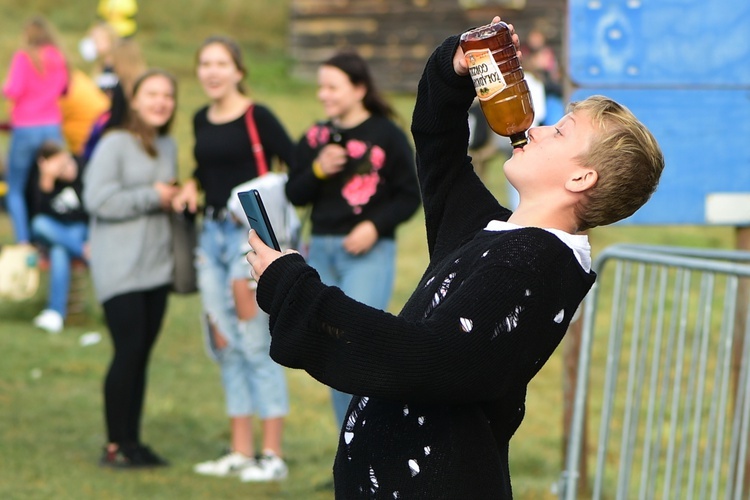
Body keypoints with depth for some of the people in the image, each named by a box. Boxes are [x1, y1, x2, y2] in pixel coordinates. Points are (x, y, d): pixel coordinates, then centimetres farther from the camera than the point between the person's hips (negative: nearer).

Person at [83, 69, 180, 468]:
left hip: (156, 266, 7)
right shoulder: (115, 145, -8)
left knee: (142, 353, 8)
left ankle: (132, 442, 14)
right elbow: (98, 200, -17)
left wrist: (177, 197, 6)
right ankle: (115, 446, -3)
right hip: (120, 267, -7)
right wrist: (153, 197, -12)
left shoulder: (167, 146, 15)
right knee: (129, 350, -10)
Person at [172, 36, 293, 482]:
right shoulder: (201, 121, 12)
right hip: (213, 232, 7)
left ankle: (273, 455, 0)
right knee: (225, 344, 9)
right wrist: (192, 186, 7)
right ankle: (241, 452, 16)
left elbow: (297, 168, -14)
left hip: (252, 233, -7)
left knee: (256, 343, -6)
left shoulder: (257, 118, -10)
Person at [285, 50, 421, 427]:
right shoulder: (315, 138, 11)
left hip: (368, 253, -5)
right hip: (321, 252, 6)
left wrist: (375, 225, -15)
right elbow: (295, 195, 10)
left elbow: (409, 196, -2)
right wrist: (317, 170, -8)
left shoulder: (386, 135, -3)